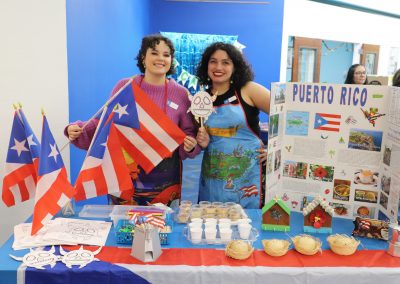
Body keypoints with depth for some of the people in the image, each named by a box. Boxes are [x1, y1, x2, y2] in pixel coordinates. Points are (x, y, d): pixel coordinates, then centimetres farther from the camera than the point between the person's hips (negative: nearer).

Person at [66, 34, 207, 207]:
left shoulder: (181, 94, -2)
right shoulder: (124, 87, -2)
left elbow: (189, 133, 5)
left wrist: (190, 145, -15)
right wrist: (77, 130, -8)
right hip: (125, 175, 0)